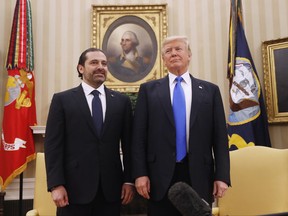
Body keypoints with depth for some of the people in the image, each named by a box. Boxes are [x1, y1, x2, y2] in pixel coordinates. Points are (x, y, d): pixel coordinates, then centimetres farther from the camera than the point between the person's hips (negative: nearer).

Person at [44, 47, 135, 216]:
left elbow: (128, 143, 7)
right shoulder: (62, 100, 2)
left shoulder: (122, 101, 7)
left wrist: (129, 180, 2)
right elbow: (53, 144, -3)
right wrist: (56, 184, -9)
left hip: (111, 187, 2)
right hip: (74, 187, -2)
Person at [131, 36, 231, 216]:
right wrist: (140, 173, -5)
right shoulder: (148, 90, 6)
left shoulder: (210, 90, 8)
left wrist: (222, 176, -2)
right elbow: (139, 136, 2)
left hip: (199, 177, 1)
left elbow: (220, 137, 4)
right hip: (161, 177, 0)